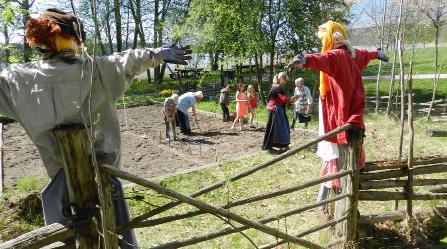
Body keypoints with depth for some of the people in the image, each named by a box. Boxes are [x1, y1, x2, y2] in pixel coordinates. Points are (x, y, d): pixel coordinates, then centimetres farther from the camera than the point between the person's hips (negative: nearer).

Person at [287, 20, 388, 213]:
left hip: (337, 118, -9)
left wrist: (306, 59, -64)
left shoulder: (336, 55, -17)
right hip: (351, 117, 9)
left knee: (333, 157, -6)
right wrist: (376, 54, 60)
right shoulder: (352, 54, 12)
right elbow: (365, 54, 37)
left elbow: (323, 59, -43)